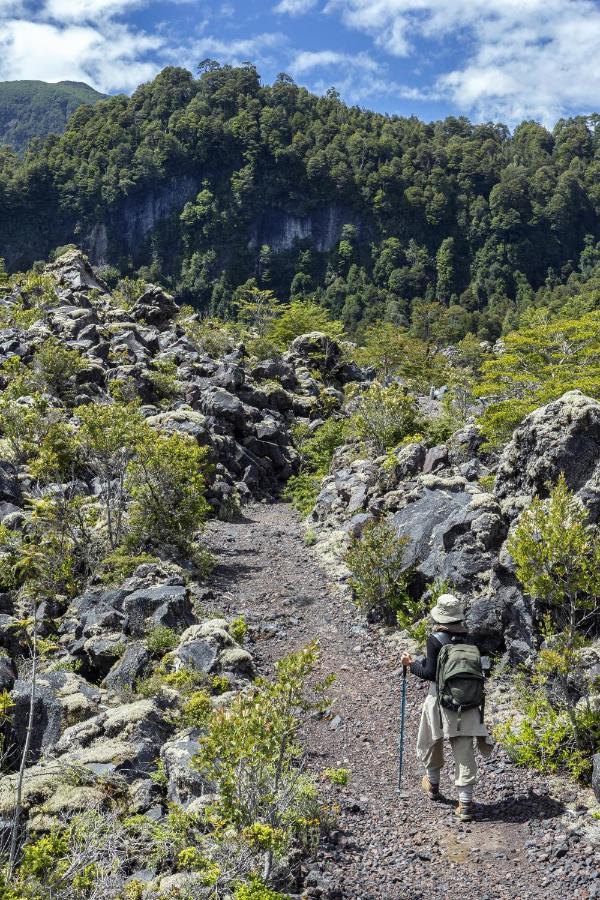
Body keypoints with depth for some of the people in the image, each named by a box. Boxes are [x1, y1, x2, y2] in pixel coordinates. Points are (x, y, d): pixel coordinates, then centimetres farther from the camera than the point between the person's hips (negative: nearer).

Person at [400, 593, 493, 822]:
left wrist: (412, 664, 1)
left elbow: (430, 673, -13)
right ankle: (465, 803, 2)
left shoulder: (435, 640, -12)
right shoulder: (468, 639, 2)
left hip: (441, 700, -3)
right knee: (464, 752, 4)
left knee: (432, 743, 21)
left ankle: (432, 783, 41)